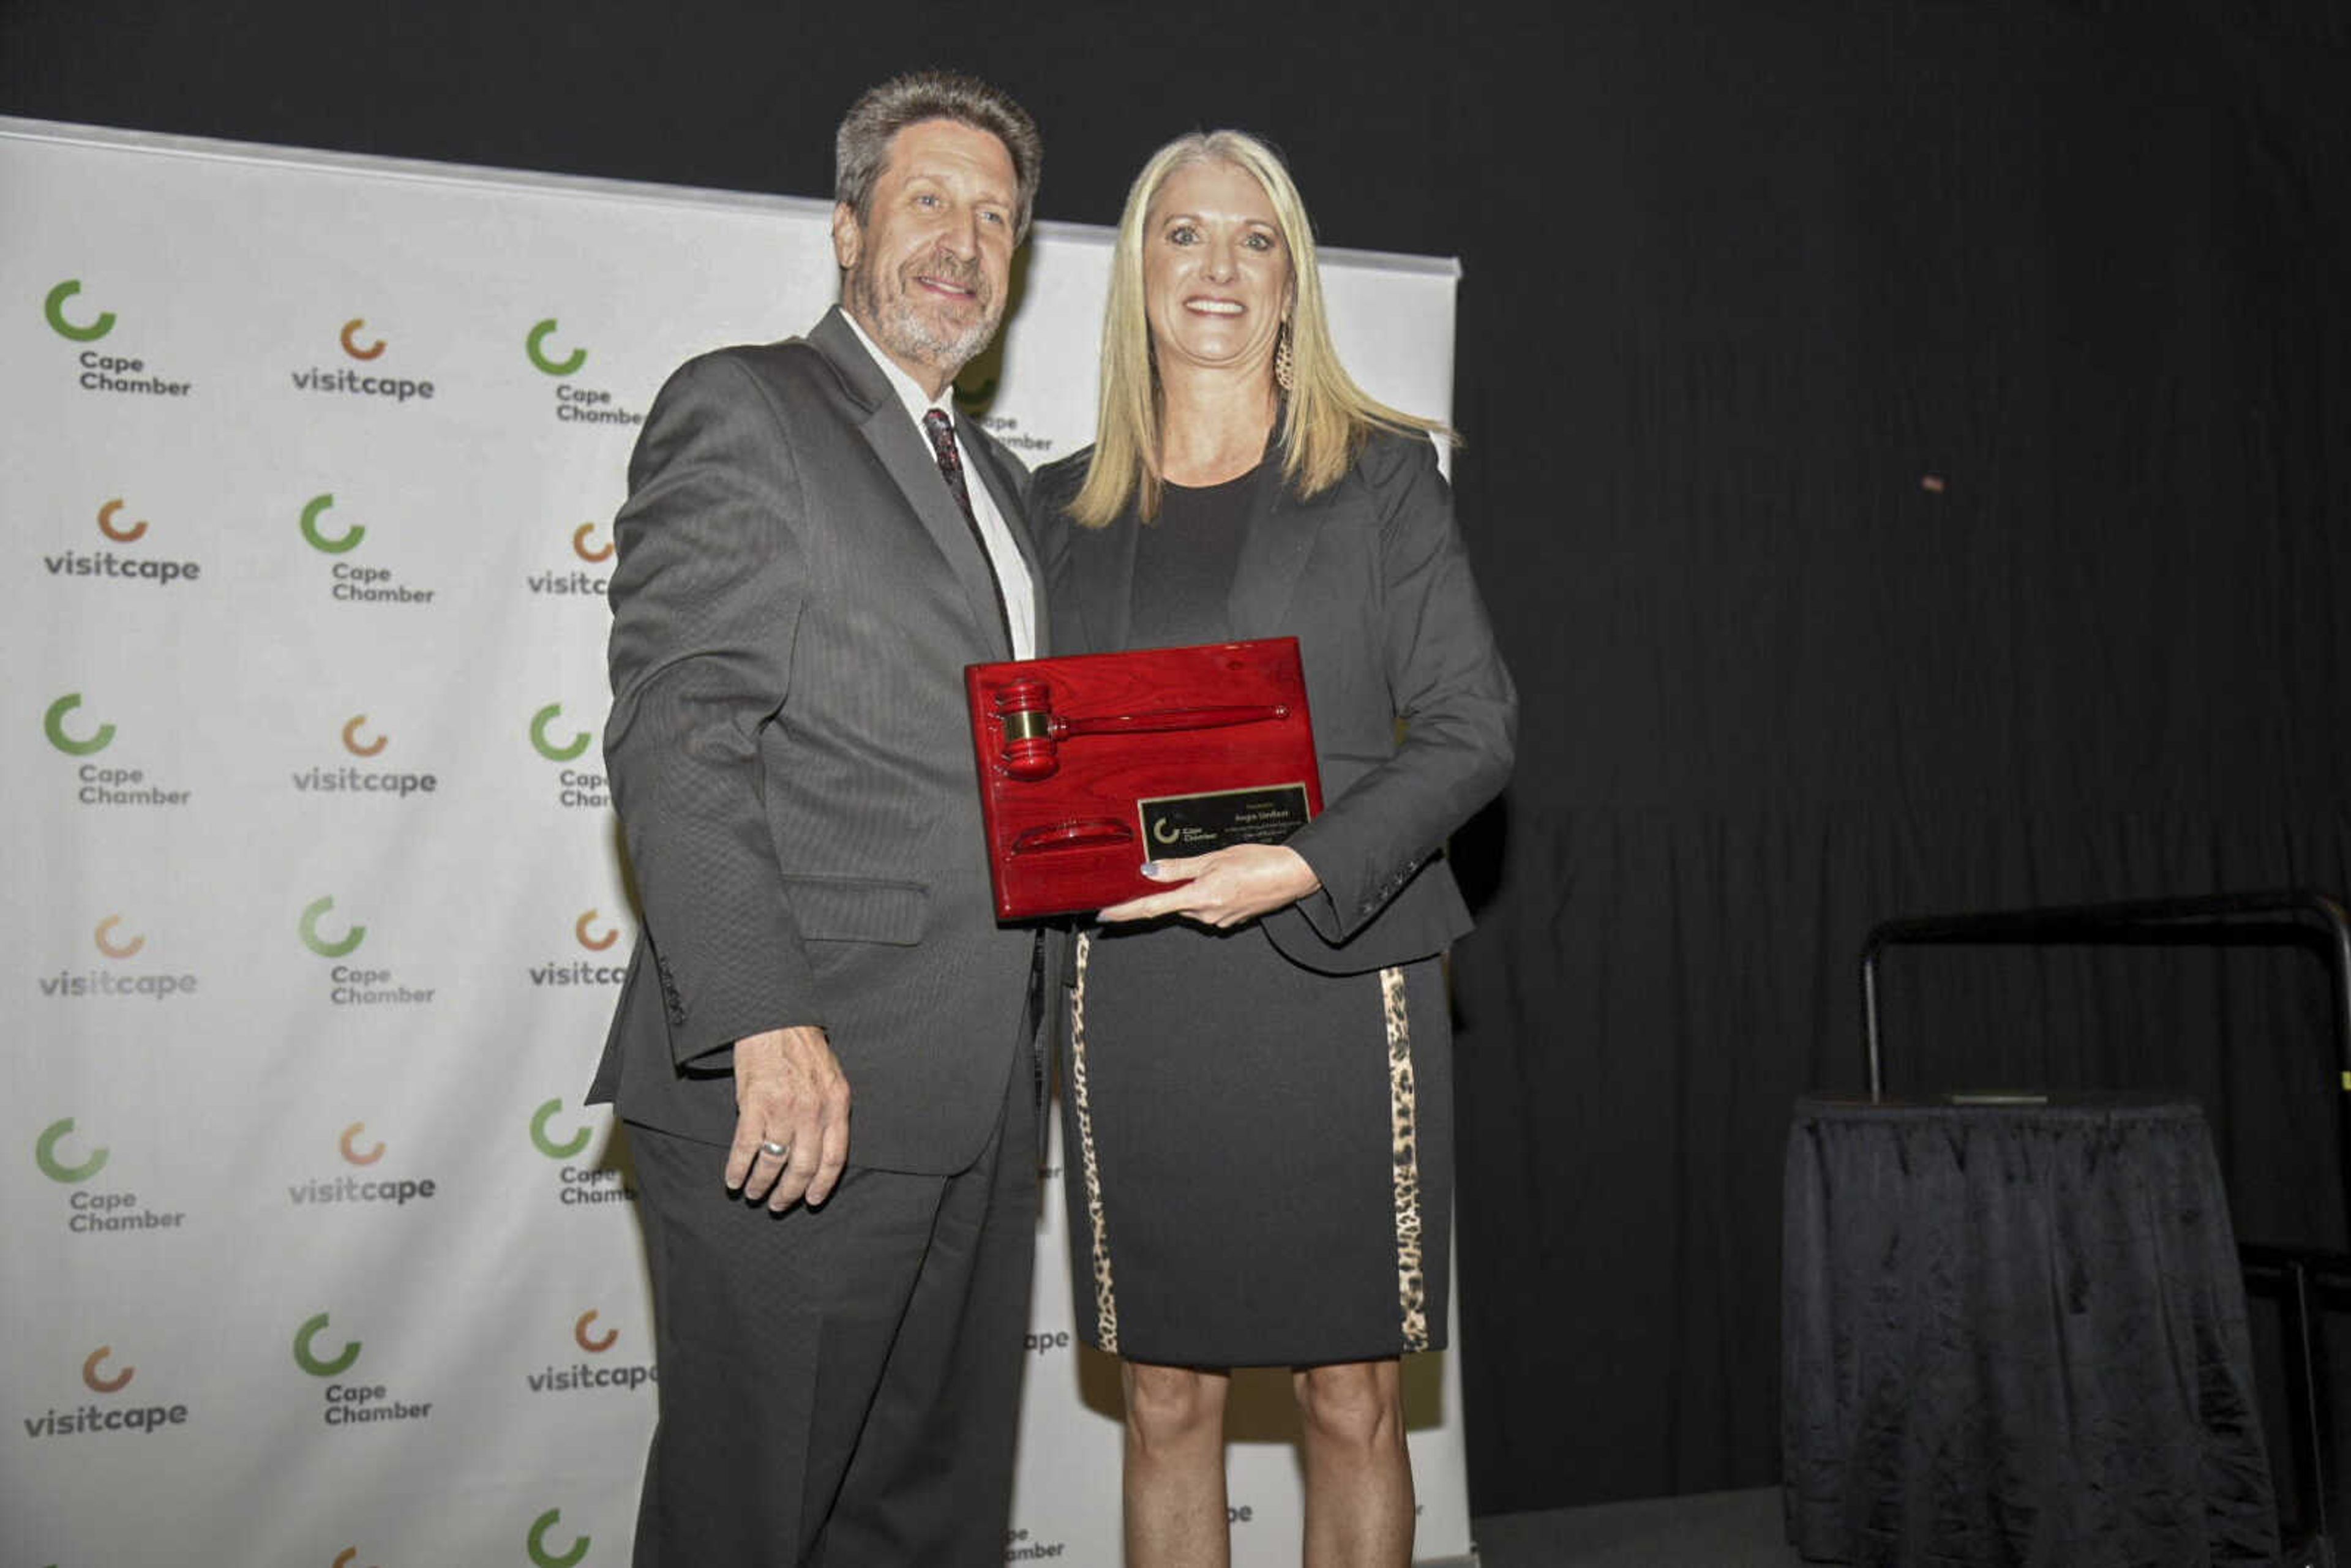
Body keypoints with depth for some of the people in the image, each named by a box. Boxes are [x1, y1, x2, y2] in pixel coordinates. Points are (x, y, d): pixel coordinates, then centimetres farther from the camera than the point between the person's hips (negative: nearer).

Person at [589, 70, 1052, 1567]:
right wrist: (766, 1021, -24)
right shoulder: (741, 407, -3)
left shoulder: (999, 479, 21)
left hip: (979, 1103, 7)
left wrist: (1026, 1073, 16)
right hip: (793, 1092, -7)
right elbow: (674, 737, -14)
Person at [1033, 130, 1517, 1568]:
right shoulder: (1068, 505, 12)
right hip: (1135, 1000, 2)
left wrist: (1306, 868, -16)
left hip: (1337, 978, -2)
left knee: (1354, 1405, 5)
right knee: (1169, 1405, 9)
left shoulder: (1383, 474, 4)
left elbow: (1473, 728, -2)